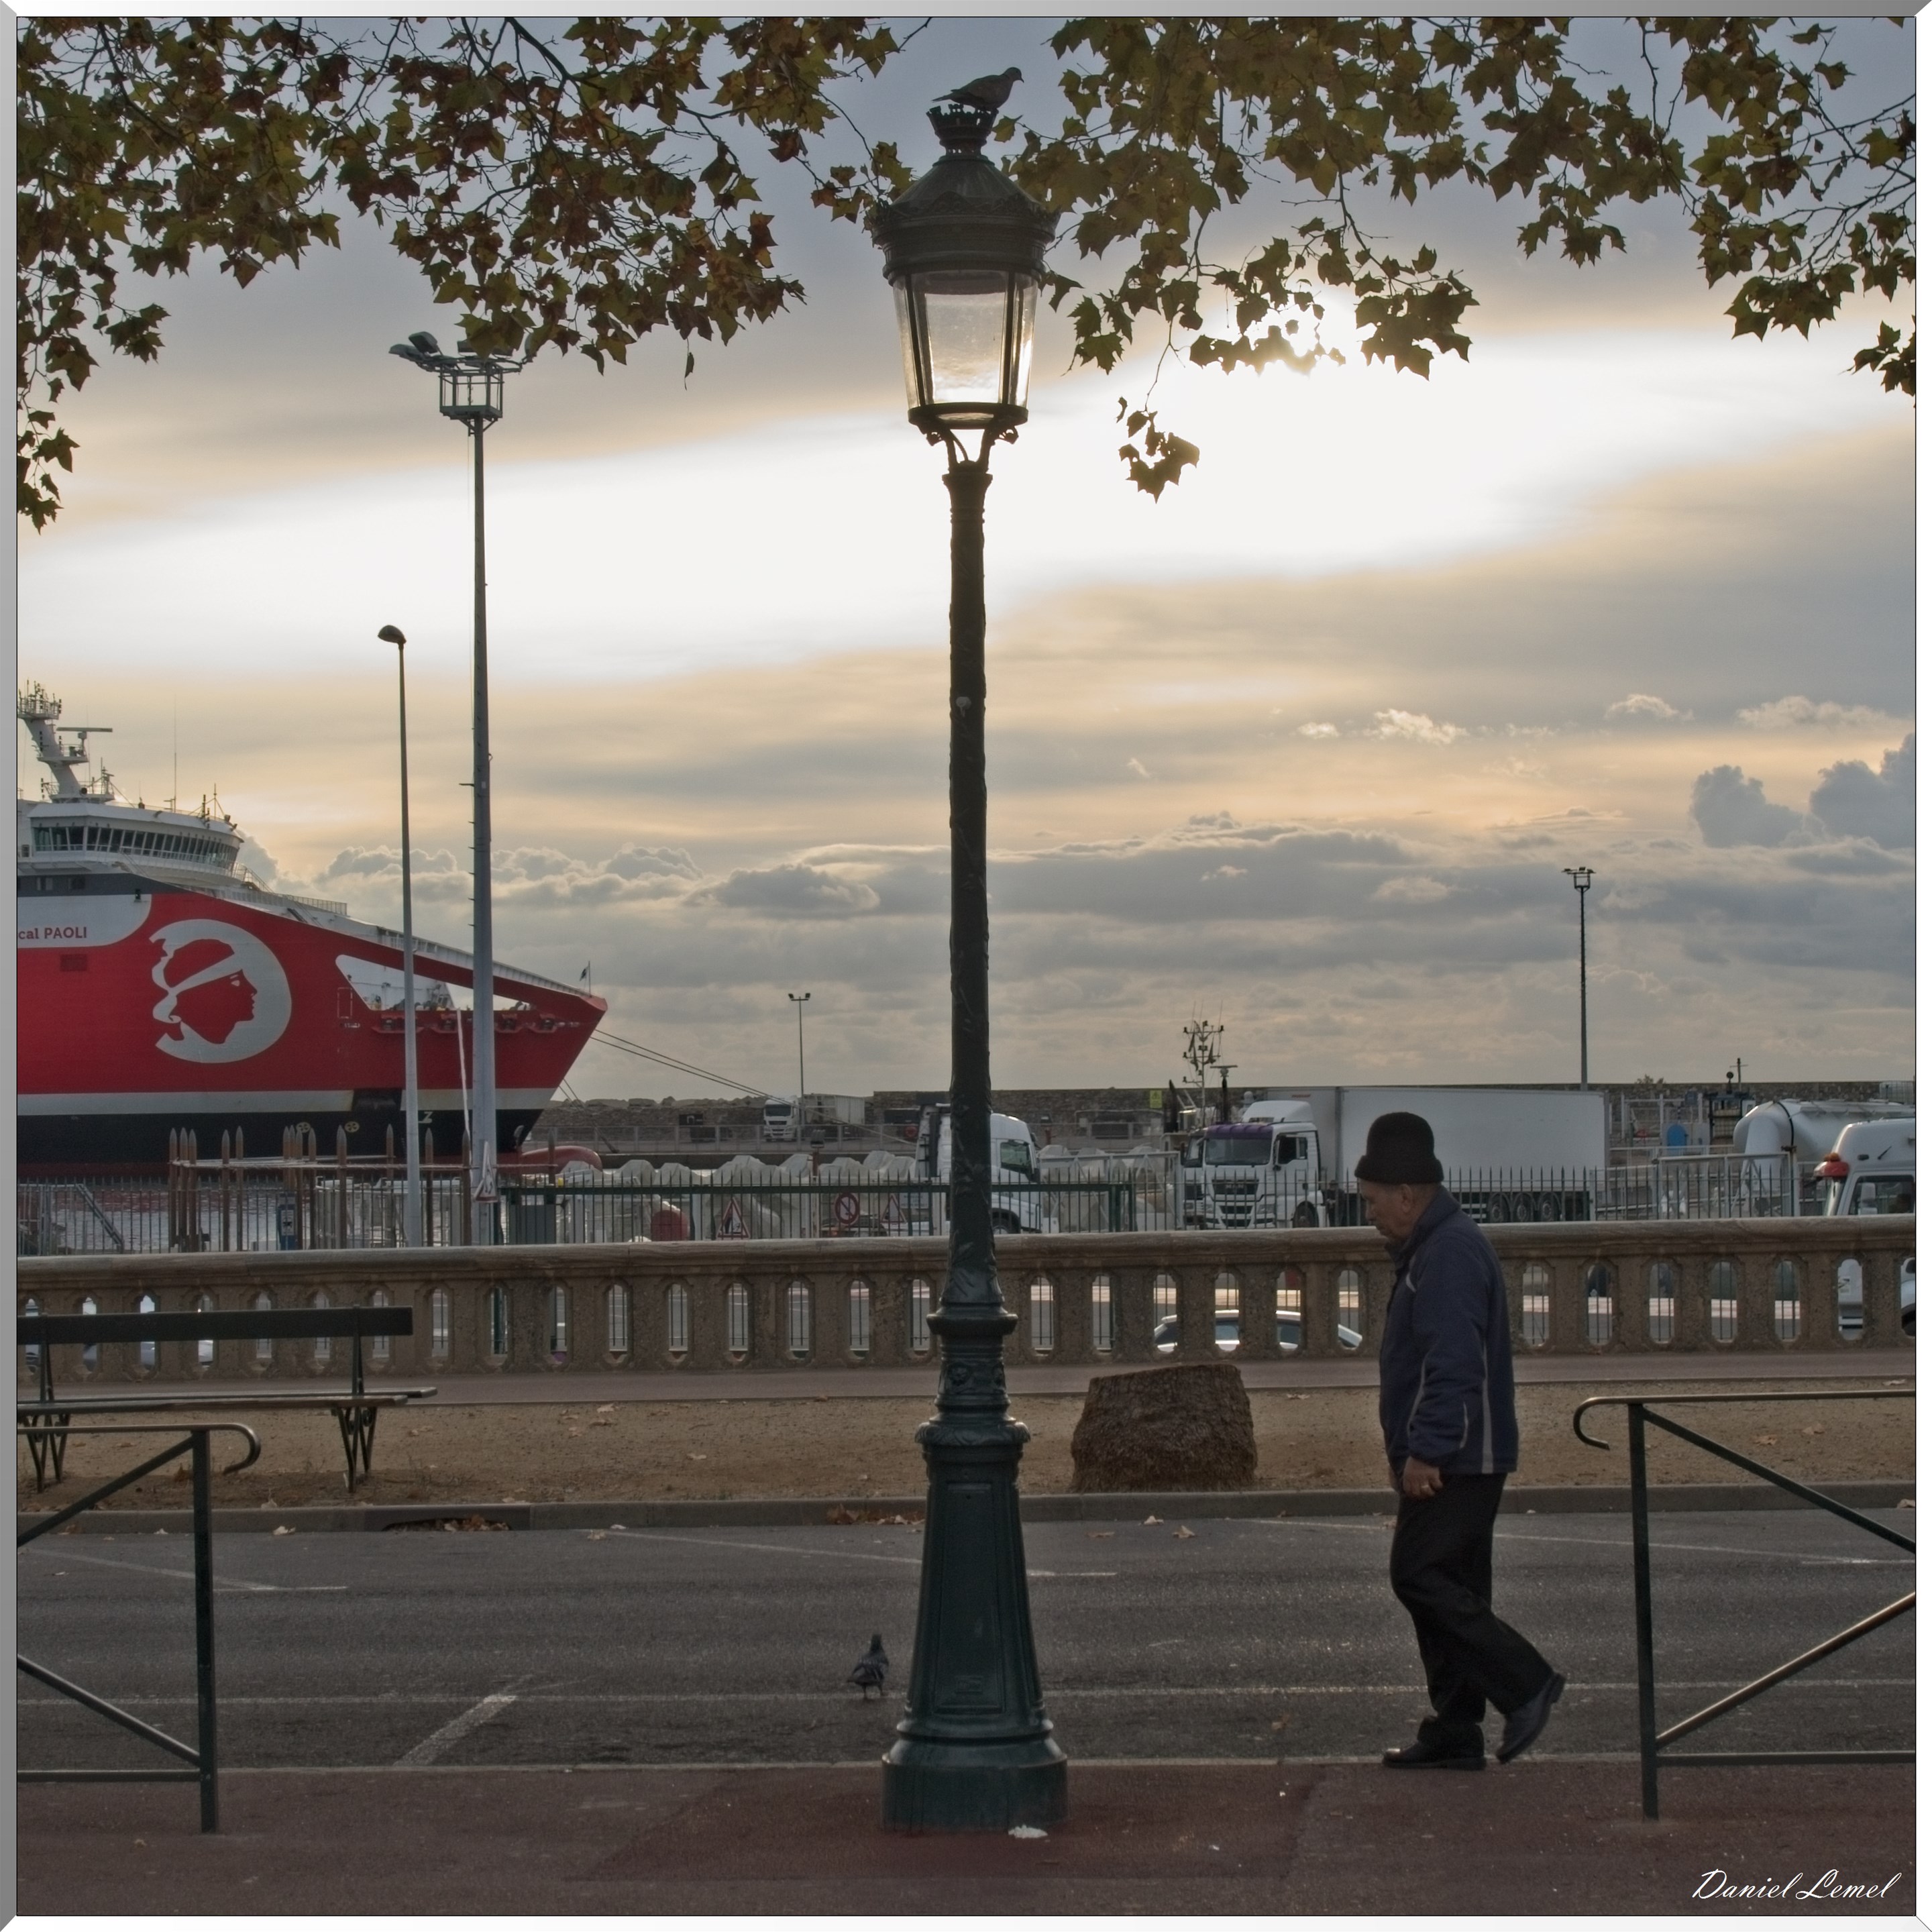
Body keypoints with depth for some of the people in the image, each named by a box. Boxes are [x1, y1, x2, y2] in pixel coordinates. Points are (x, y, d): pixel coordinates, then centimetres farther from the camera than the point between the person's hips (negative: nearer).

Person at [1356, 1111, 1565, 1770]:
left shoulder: (1451, 1253, -17)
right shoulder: (1432, 1247, 18)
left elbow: (1453, 1363, -26)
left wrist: (1425, 1451, -27)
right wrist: (1410, 1448, 25)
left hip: (1452, 1461, -11)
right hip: (1448, 1459, 11)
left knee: (1420, 1577, -12)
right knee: (1448, 1588, 11)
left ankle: (1525, 1684, -9)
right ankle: (1453, 1734, 13)